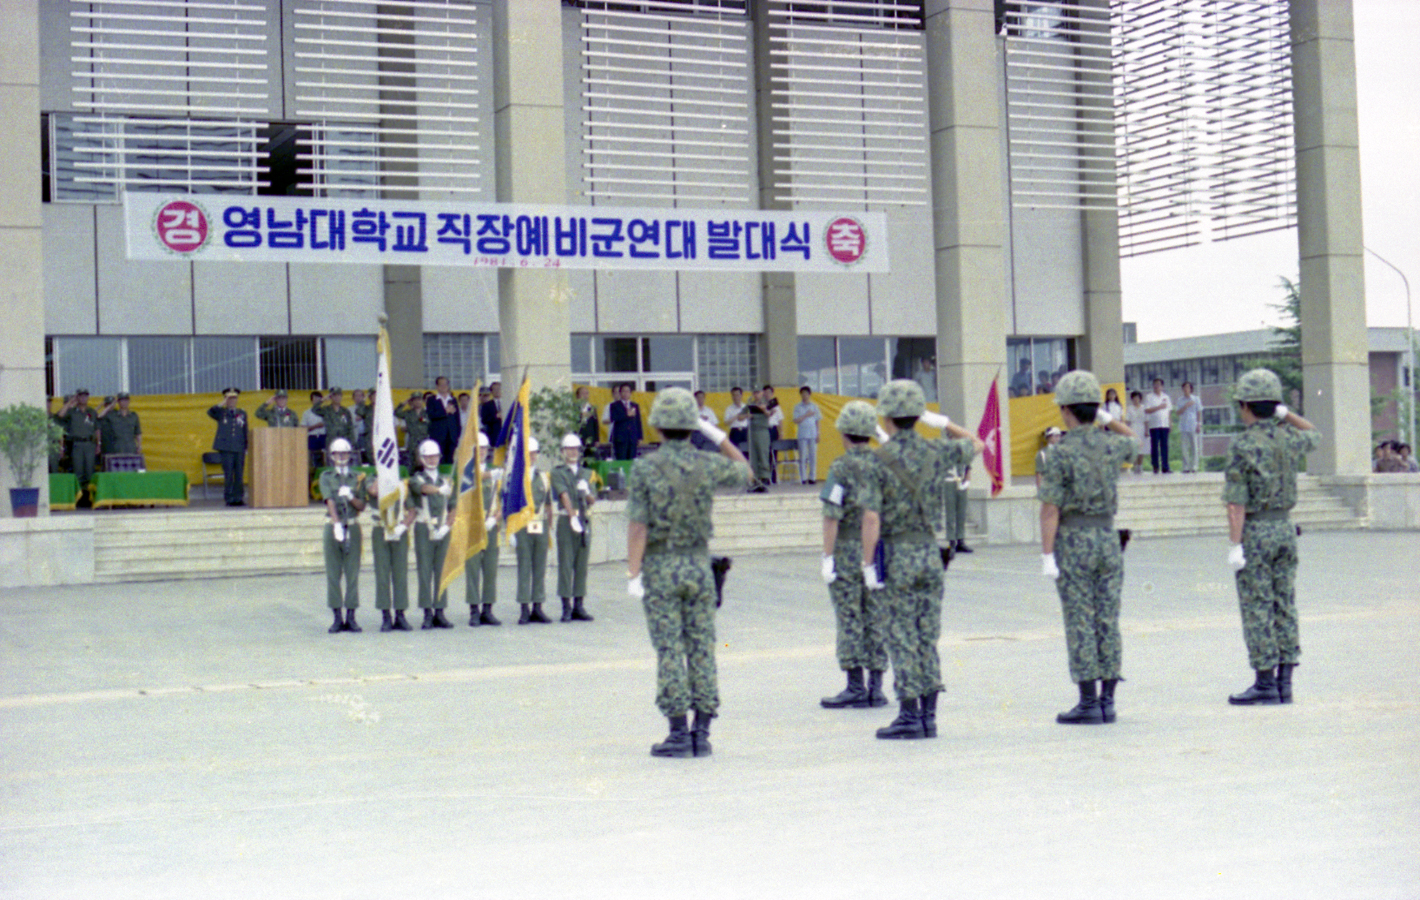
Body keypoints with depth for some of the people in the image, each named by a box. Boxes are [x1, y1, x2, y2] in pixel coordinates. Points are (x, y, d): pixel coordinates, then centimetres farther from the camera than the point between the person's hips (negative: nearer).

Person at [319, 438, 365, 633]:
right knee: (333, 574, 0)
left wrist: (350, 496, -16)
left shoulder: (357, 477, 9)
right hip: (333, 527, -1)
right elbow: (329, 501, -11)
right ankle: (337, 618, 4)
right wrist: (337, 525, -24)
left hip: (353, 527, 1)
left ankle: (351, 617, 4)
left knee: (352, 574, 0)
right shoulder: (326, 477, 4)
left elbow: (361, 506, 5)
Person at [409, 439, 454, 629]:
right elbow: (424, 488, -18)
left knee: (442, 572, 2)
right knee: (425, 572, -5)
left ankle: (439, 613, 5)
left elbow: (452, 508, 12)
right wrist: (443, 489, -25)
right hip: (424, 529, -3)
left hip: (443, 531, 3)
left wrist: (446, 527, -1)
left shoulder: (446, 480, 16)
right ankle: (427, 614, -4)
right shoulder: (416, 479, 6)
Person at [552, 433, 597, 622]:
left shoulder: (586, 474, 18)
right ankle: (566, 608, -5)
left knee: (581, 564, 5)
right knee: (565, 564, -5)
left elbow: (592, 500, 13)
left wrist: (588, 495, -9)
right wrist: (572, 516, -23)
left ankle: (578, 607, 9)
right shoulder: (558, 473, 3)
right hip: (566, 520, -4)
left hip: (585, 521, 4)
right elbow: (564, 496, -11)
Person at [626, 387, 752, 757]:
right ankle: (702, 733, 8)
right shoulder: (708, 465, -2)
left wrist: (633, 574, -11)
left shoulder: (645, 468, -9)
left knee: (669, 651, 0)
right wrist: (718, 435, 18)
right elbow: (744, 471, 20)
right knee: (702, 650, 6)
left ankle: (679, 734, 0)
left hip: (659, 567, -2)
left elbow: (638, 526, -13)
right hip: (698, 564, 2)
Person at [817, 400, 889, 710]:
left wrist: (828, 556, -10)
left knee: (849, 621, -1)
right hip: (878, 553, 6)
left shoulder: (842, 468, -11)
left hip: (847, 554, -5)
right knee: (876, 620, 8)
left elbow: (832, 517, -14)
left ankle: (856, 688, -1)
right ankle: (876, 688, 10)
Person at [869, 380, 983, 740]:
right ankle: (928, 716, 12)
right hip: (930, 551, 5)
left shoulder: (879, 460, -12)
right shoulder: (936, 452, 2)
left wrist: (867, 562, -11)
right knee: (927, 639, 10)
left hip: (896, 555, -5)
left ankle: (909, 717, 1)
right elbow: (976, 445, 21)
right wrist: (944, 423, 26)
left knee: (901, 640, 0)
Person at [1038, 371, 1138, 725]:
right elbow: (1132, 440, 30)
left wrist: (1047, 556, -13)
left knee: (1080, 625, -2)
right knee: (1108, 623, 7)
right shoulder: (1111, 445, 3)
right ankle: (1107, 701, 10)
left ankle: (1089, 704, -1)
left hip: (1073, 541, -5)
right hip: (1108, 537, 5)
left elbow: (1050, 509, -15)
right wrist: (1105, 417, 19)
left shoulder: (1060, 453, -13)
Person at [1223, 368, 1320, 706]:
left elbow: (1236, 502, -17)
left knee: (1257, 610, -2)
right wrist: (1286, 414, 18)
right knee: (1284, 607, 9)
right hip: (1285, 529, 6)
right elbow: (1315, 435, 30)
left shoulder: (1243, 446, -14)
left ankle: (1265, 684, -1)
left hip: (1254, 533, -6)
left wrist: (1235, 545, -16)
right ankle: (1284, 683, 11)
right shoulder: (1289, 440, 4)